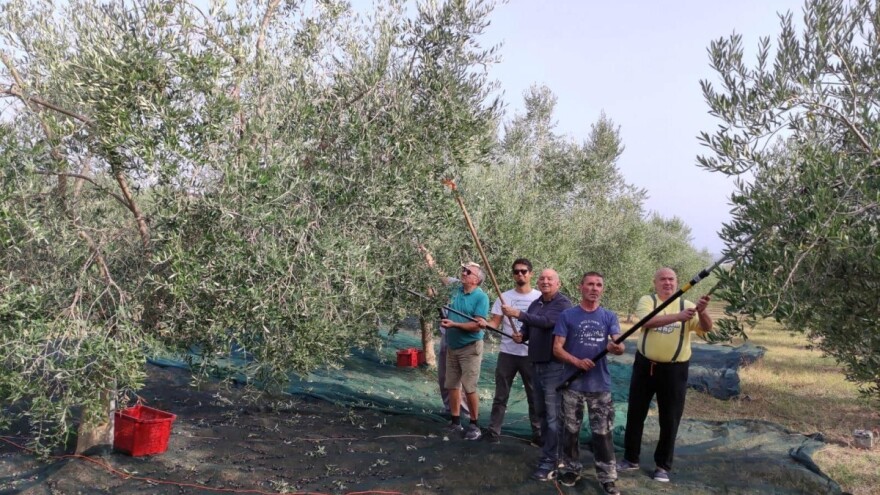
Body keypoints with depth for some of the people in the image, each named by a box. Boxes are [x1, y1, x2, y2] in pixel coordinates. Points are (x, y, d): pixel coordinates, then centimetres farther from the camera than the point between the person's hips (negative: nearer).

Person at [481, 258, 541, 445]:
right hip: (507, 353, 1)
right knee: (501, 395, 6)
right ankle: (493, 431, 13)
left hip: (531, 354, -1)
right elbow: (495, 322, 1)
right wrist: (485, 324, -22)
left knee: (535, 396, 8)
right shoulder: (504, 297, 4)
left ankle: (538, 433, 18)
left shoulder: (539, 298, 0)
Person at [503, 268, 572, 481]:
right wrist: (521, 334, -5)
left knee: (553, 416, -5)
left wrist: (518, 313, -24)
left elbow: (547, 322, -25)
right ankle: (548, 452, 28)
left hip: (554, 366, -8)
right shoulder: (535, 304, 13)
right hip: (536, 364, 8)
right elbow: (528, 328, 19)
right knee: (541, 413, 15)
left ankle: (549, 461, -1)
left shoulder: (563, 303, -10)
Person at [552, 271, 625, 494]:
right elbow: (557, 348, -5)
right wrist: (577, 361, -22)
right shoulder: (567, 315, -2)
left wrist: (616, 347, -33)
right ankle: (571, 469, 26)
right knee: (571, 429, 11)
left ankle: (607, 477, 13)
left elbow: (620, 347, -8)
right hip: (573, 383, -1)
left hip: (600, 384, 1)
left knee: (603, 432, 4)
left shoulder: (609, 317, 3)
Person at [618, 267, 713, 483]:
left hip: (674, 370, 0)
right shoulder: (647, 301, -3)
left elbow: (706, 328, -12)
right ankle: (631, 459, 27)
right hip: (645, 366, 0)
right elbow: (649, 321, -23)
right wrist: (678, 316, -36)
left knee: (670, 420, 7)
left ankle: (663, 465, 22)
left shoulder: (687, 305, 1)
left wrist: (702, 312, -33)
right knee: (635, 414, 11)